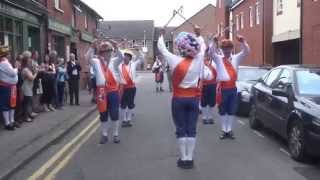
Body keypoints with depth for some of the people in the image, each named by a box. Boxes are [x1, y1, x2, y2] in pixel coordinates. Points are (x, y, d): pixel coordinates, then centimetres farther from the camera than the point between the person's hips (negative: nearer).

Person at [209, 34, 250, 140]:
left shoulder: (236, 58, 9)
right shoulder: (218, 59, 3)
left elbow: (246, 52, -1)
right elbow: (212, 52, -13)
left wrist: (242, 42, -19)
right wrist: (214, 42, -30)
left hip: (233, 88, 2)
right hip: (223, 88, -2)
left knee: (231, 111, 8)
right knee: (223, 111, 6)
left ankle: (229, 130, 18)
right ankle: (224, 130, 14)